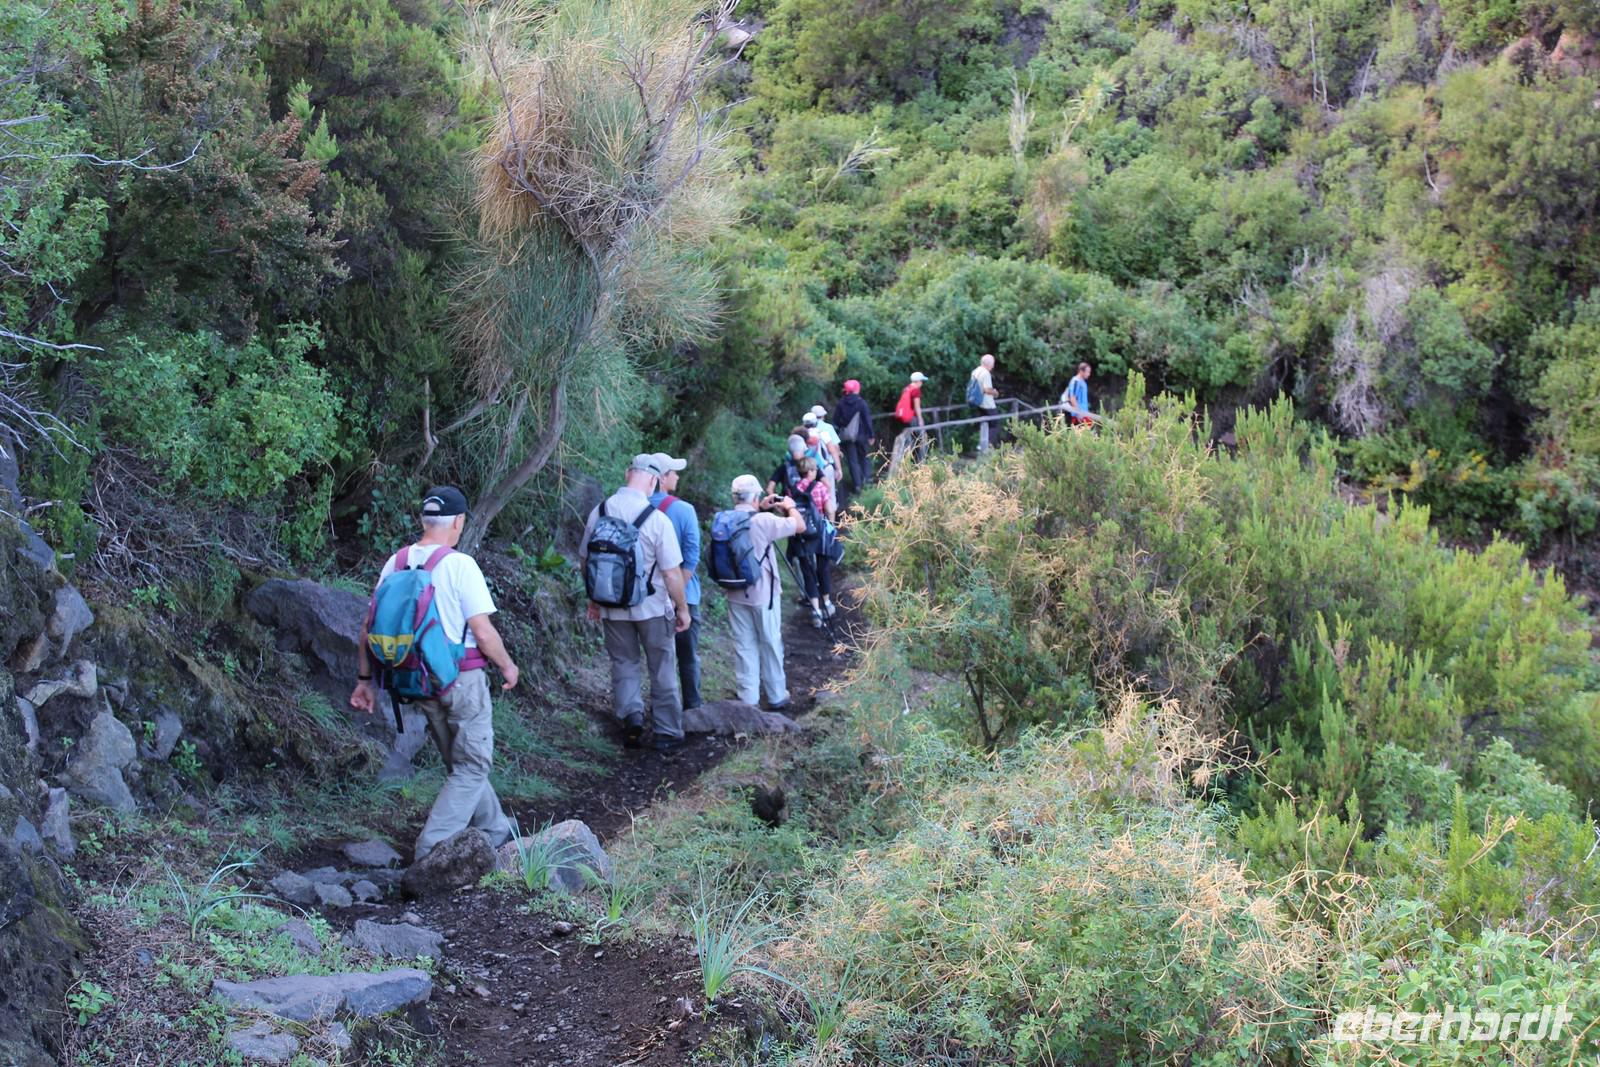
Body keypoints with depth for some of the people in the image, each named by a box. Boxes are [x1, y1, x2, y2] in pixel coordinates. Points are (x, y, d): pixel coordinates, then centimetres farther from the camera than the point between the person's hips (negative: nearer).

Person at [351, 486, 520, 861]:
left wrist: (365, 680, 11)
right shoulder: (460, 565, -17)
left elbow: (370, 628, 3)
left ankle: (495, 832, 33)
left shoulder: (396, 563, 1)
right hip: (462, 679, -7)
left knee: (460, 764, 20)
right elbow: (483, 633, -17)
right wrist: (507, 666, 0)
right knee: (471, 767, 4)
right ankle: (432, 850, -3)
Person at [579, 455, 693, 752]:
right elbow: (672, 573, -15)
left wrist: (594, 599, 20)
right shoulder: (656, 518, -18)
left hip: (613, 607, 3)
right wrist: (682, 609, -1)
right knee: (662, 670, 12)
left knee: (624, 664, 16)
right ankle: (667, 733, 19)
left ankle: (631, 713, -6)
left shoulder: (600, 511, -5)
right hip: (653, 607, -3)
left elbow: (585, 559, 6)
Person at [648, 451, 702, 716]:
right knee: (688, 655, 8)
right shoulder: (684, 510, -14)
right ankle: (692, 708, 13)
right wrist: (679, 592, -12)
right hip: (682, 594, -3)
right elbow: (691, 555, -16)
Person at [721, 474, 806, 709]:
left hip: (736, 595, 4)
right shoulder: (763, 521, -19)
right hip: (763, 594, -4)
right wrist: (790, 507, 7)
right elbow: (800, 526, -10)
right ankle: (776, 696, 21)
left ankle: (747, 699, 13)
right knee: (771, 644, 10)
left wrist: (761, 509, 19)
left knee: (743, 646, 10)